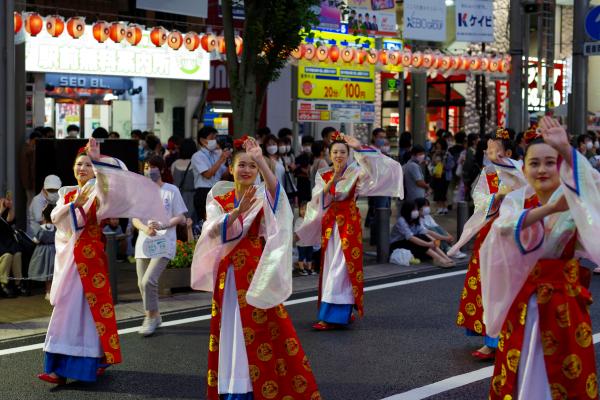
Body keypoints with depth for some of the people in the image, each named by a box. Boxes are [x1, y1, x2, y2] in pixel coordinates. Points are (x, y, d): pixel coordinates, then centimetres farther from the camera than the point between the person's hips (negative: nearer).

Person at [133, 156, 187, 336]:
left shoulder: (171, 190, -1)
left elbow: (180, 217, -1)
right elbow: (135, 219, 6)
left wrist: (163, 225, -19)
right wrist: (145, 228, -16)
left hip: (164, 243, -5)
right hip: (144, 242, 5)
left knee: (148, 280, -18)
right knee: (142, 283, 7)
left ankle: (151, 317, 0)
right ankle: (154, 316, 27)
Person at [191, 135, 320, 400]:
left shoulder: (264, 196, 0)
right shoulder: (218, 199, 6)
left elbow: (276, 189, -25)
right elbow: (213, 230, -13)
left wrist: (260, 160, -37)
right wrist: (238, 211, -27)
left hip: (256, 271, -2)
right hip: (227, 274, 2)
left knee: (264, 331, -4)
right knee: (230, 331, 7)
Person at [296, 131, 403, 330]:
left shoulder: (355, 171, -3)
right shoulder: (323, 175, 8)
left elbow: (377, 170, -18)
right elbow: (318, 200, -4)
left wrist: (360, 148, -26)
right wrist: (331, 182, -20)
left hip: (348, 223, -5)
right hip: (329, 224, 5)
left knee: (340, 268, -10)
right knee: (331, 267, 7)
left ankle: (333, 316, -11)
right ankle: (343, 313, 17)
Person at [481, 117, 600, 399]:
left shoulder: (576, 199, -6)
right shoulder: (516, 200, 1)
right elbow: (505, 226, -21)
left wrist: (566, 149, -47)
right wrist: (550, 208, -35)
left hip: (564, 297, -2)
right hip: (522, 298, 2)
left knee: (566, 373, 3)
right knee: (519, 370, 9)